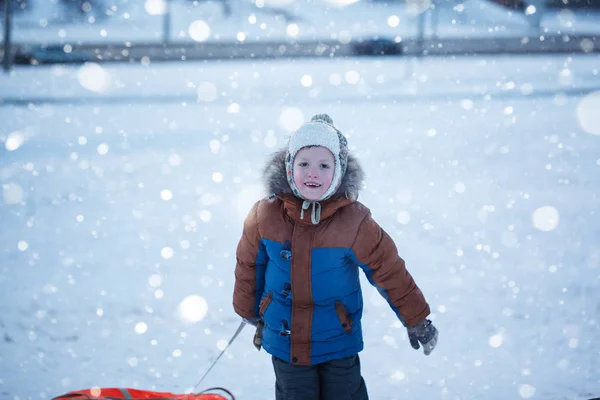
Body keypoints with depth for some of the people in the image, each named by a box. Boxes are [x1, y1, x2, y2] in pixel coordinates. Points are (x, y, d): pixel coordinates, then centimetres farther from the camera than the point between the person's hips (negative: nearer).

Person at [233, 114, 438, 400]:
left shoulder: (355, 221, -16)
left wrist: (416, 320, 0)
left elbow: (389, 271, -7)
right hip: (285, 341, 1)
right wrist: (249, 311, 18)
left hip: (339, 342, -1)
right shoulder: (265, 216, -12)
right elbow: (249, 267, 5)